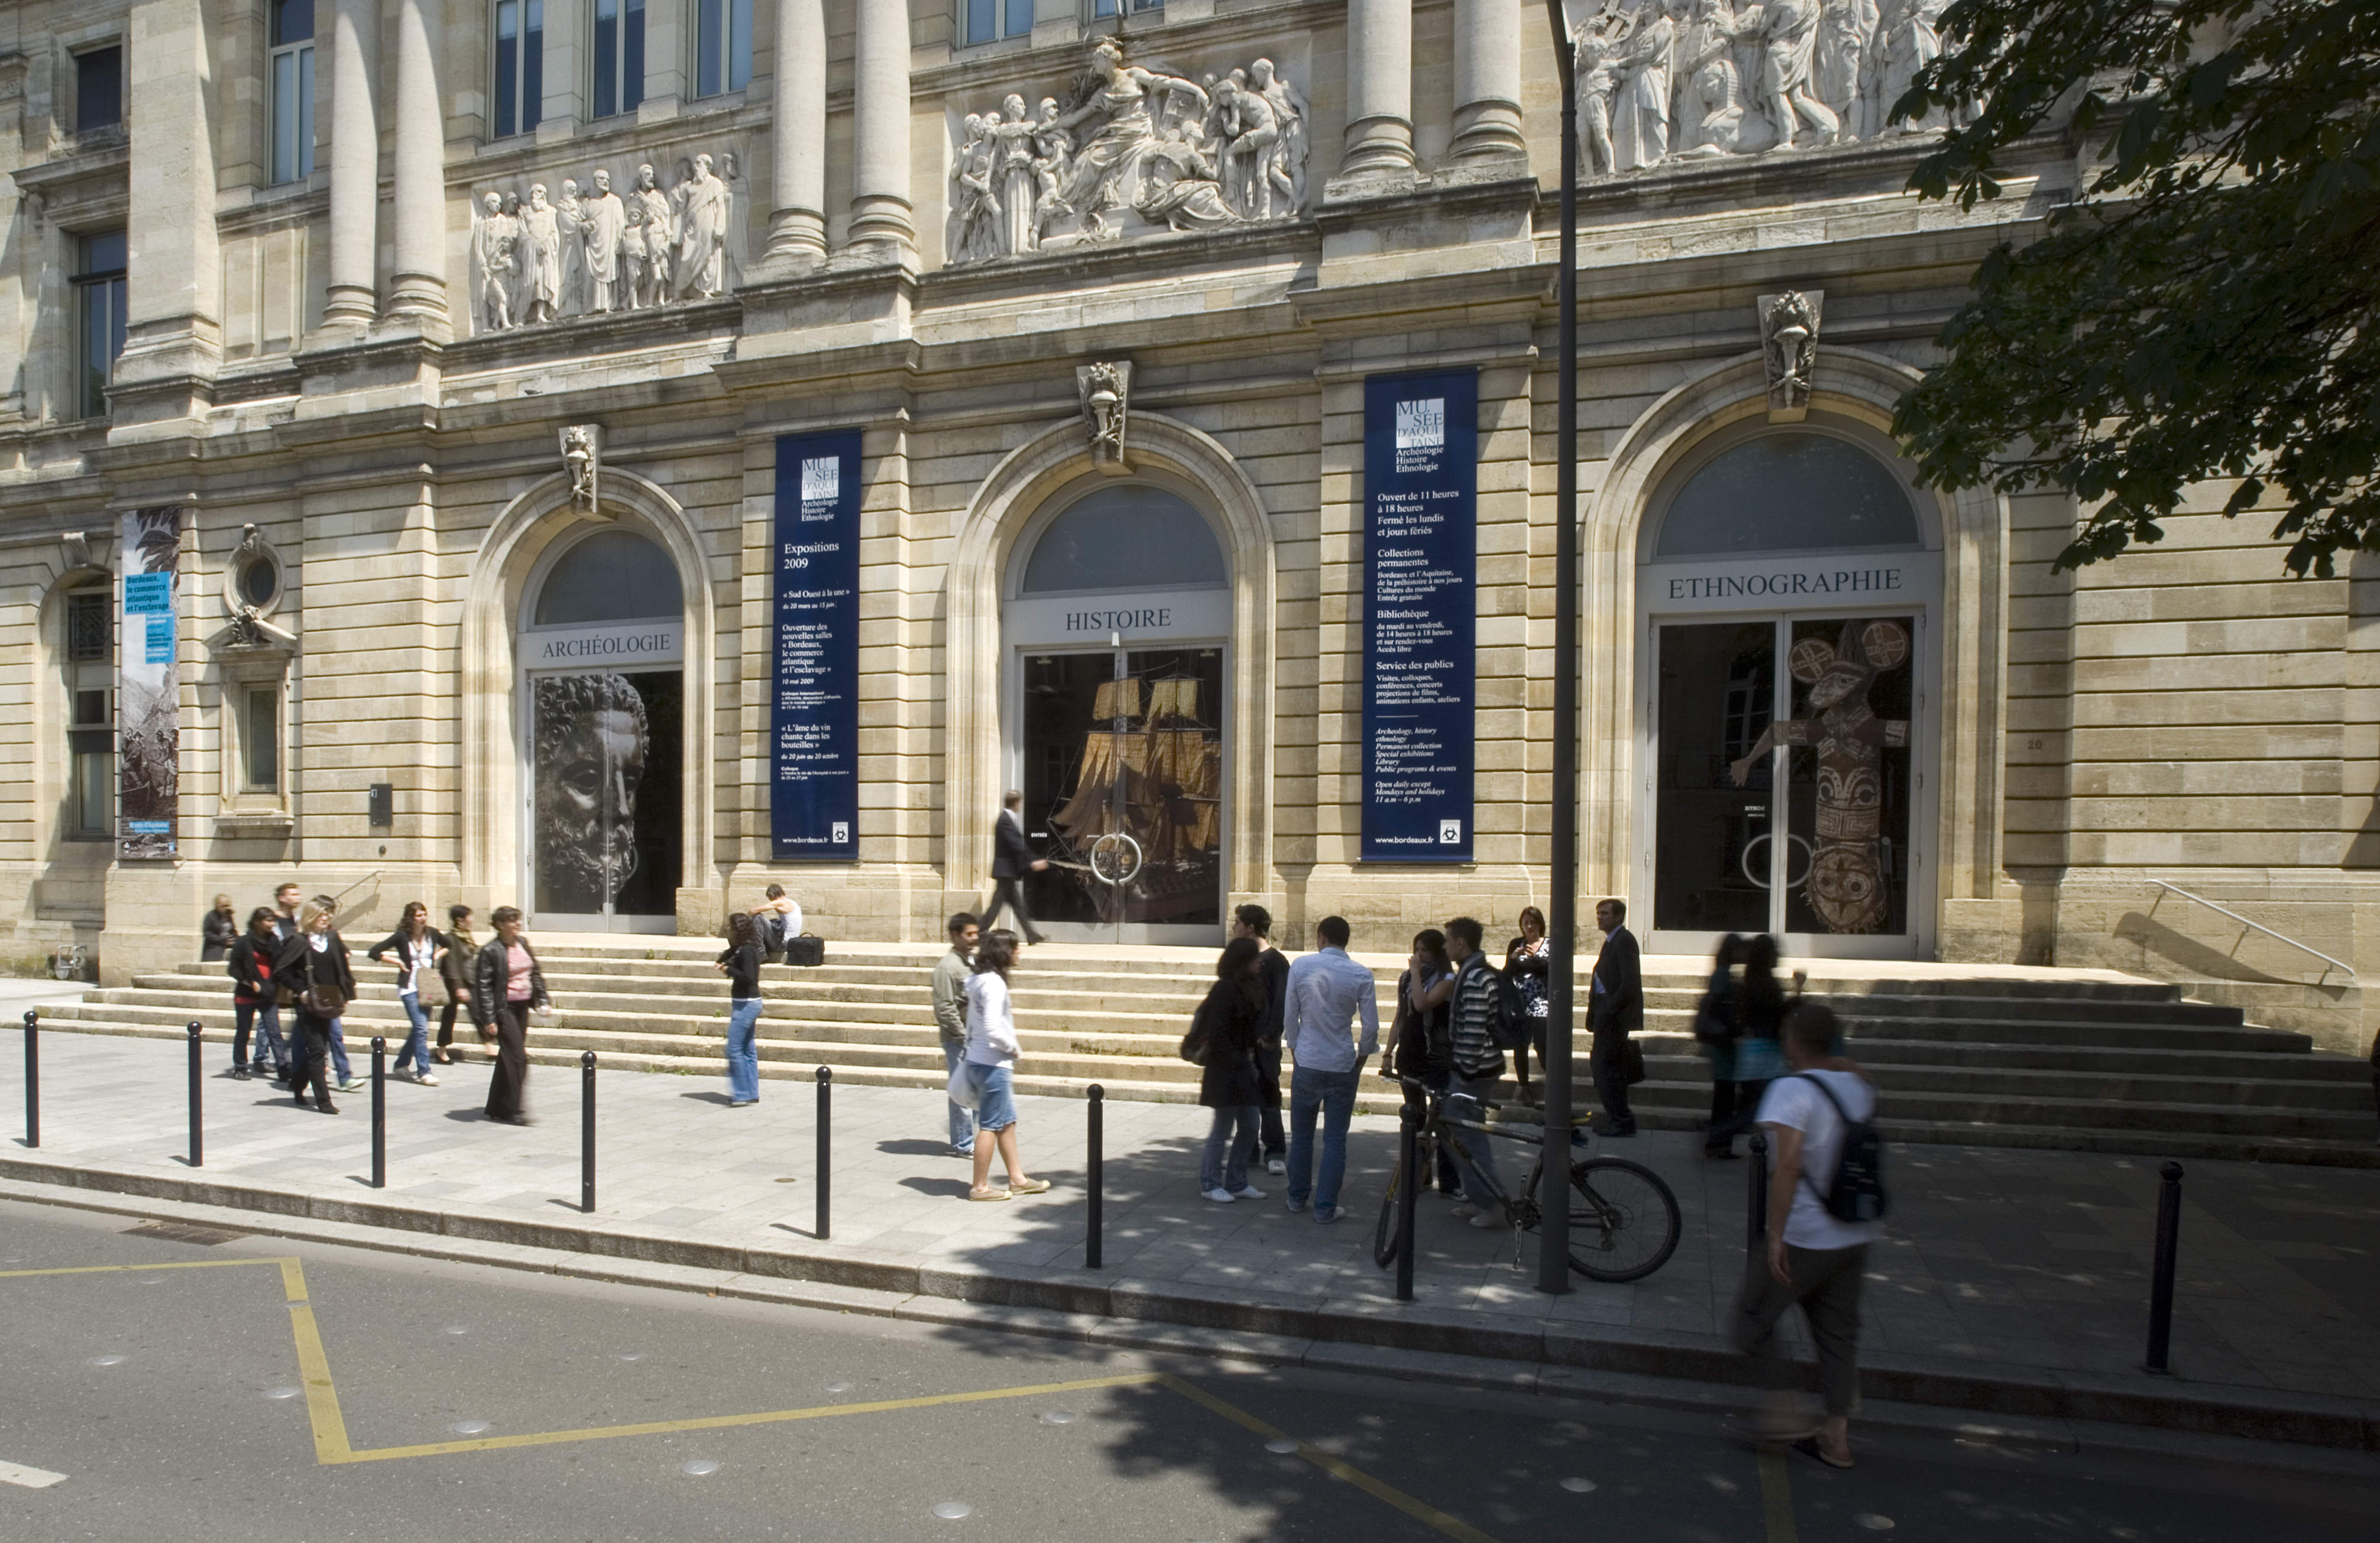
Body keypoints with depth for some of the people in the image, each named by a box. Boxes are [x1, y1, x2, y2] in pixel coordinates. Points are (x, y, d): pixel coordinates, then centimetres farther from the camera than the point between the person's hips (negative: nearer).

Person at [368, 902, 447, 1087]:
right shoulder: (402, 936, -9)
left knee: (419, 1030, 14)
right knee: (422, 1029, -13)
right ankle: (424, 1072, -9)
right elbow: (374, 952, -9)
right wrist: (398, 962, -9)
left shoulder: (432, 933, 2)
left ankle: (401, 1065, 32)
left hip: (428, 987, 5)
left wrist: (438, 955, 5)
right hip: (410, 988, -5)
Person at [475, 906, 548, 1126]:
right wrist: (490, 1017, -16)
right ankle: (513, 1110, -4)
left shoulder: (523, 943, 8)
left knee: (508, 1058, 13)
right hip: (505, 1008, -7)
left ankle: (497, 1108, 24)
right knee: (517, 1057, -10)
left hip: (522, 1007, 7)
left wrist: (542, 999, 10)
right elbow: (483, 986, -13)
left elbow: (536, 973, 17)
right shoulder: (491, 951, -12)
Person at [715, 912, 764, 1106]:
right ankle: (751, 1093, 18)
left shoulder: (746, 951, -17)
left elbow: (748, 977, -25)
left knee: (734, 1050, -7)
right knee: (748, 1050, 13)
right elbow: (723, 959, 20)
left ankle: (742, 1094, -5)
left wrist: (728, 969, -18)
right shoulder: (745, 949, 12)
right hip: (749, 1003, 10)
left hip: (746, 1004, -10)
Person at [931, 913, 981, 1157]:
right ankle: (963, 1144, 8)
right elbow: (945, 1008, -17)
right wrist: (964, 1035, -15)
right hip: (959, 1039, -8)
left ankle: (966, 1138, 26)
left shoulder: (974, 961, 11)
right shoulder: (948, 966, -14)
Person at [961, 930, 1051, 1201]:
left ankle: (1017, 1178, 28)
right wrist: (1012, 1047, -11)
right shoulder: (994, 983, -21)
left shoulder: (977, 980, 8)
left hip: (977, 1060, 10)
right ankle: (980, 1187, 12)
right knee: (991, 1126, 2)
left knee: (1007, 1122, 18)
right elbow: (992, 1029, -26)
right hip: (993, 1065, -10)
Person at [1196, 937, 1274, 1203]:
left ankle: (1236, 1183, 23)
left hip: (1246, 1067, 9)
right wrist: (1238, 1065, -18)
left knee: (1251, 1126, 11)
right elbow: (1217, 1034, -19)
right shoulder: (1224, 990, -16)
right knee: (1223, 1129, 2)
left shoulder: (1251, 989, 11)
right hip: (1225, 1071, -9)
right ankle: (1211, 1184, 16)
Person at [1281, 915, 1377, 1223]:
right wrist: (1361, 1060, 10)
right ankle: (1325, 1208, 9)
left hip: (1307, 1063, 1)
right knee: (1335, 1140, 7)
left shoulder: (1300, 967, -6)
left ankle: (1297, 1198, 27)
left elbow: (1290, 1016, -1)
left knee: (1301, 1136, 16)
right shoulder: (1361, 975, -7)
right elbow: (1371, 1027, -6)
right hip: (1343, 1067, -1)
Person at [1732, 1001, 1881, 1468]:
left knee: (1753, 1317, 11)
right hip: (1857, 1234, 7)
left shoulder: (1792, 1090, -19)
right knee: (1838, 1330, 16)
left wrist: (1776, 1235, -28)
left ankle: (1785, 1410, 11)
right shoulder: (1857, 1085, 2)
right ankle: (1837, 1437, 22)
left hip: (1804, 1239, -7)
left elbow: (1788, 1163, -30)